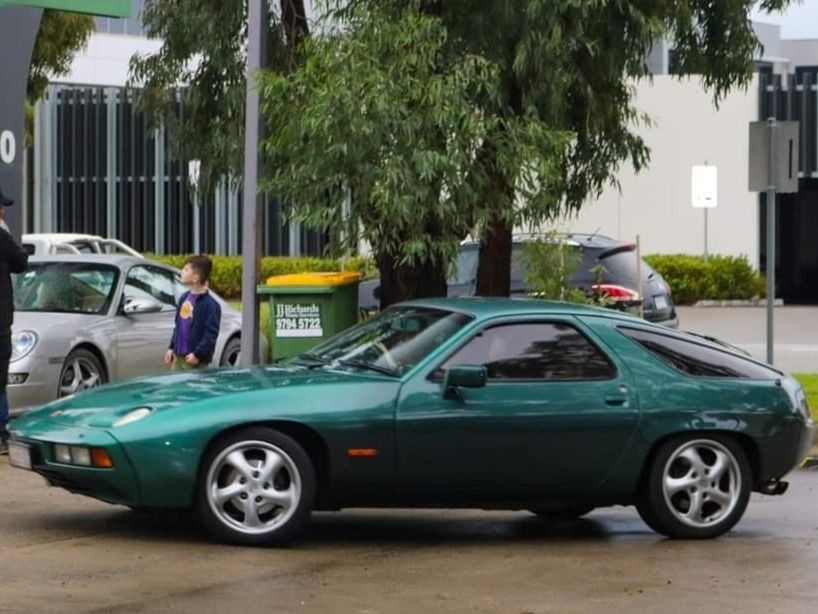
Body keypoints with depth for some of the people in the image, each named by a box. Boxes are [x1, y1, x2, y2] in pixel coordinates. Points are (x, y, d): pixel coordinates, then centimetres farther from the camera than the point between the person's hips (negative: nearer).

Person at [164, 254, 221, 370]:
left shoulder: (210, 305, -16)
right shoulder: (184, 298, 11)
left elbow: (211, 334, -19)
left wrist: (198, 354, -22)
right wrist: (171, 347, 16)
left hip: (195, 360, -8)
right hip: (178, 357, 8)